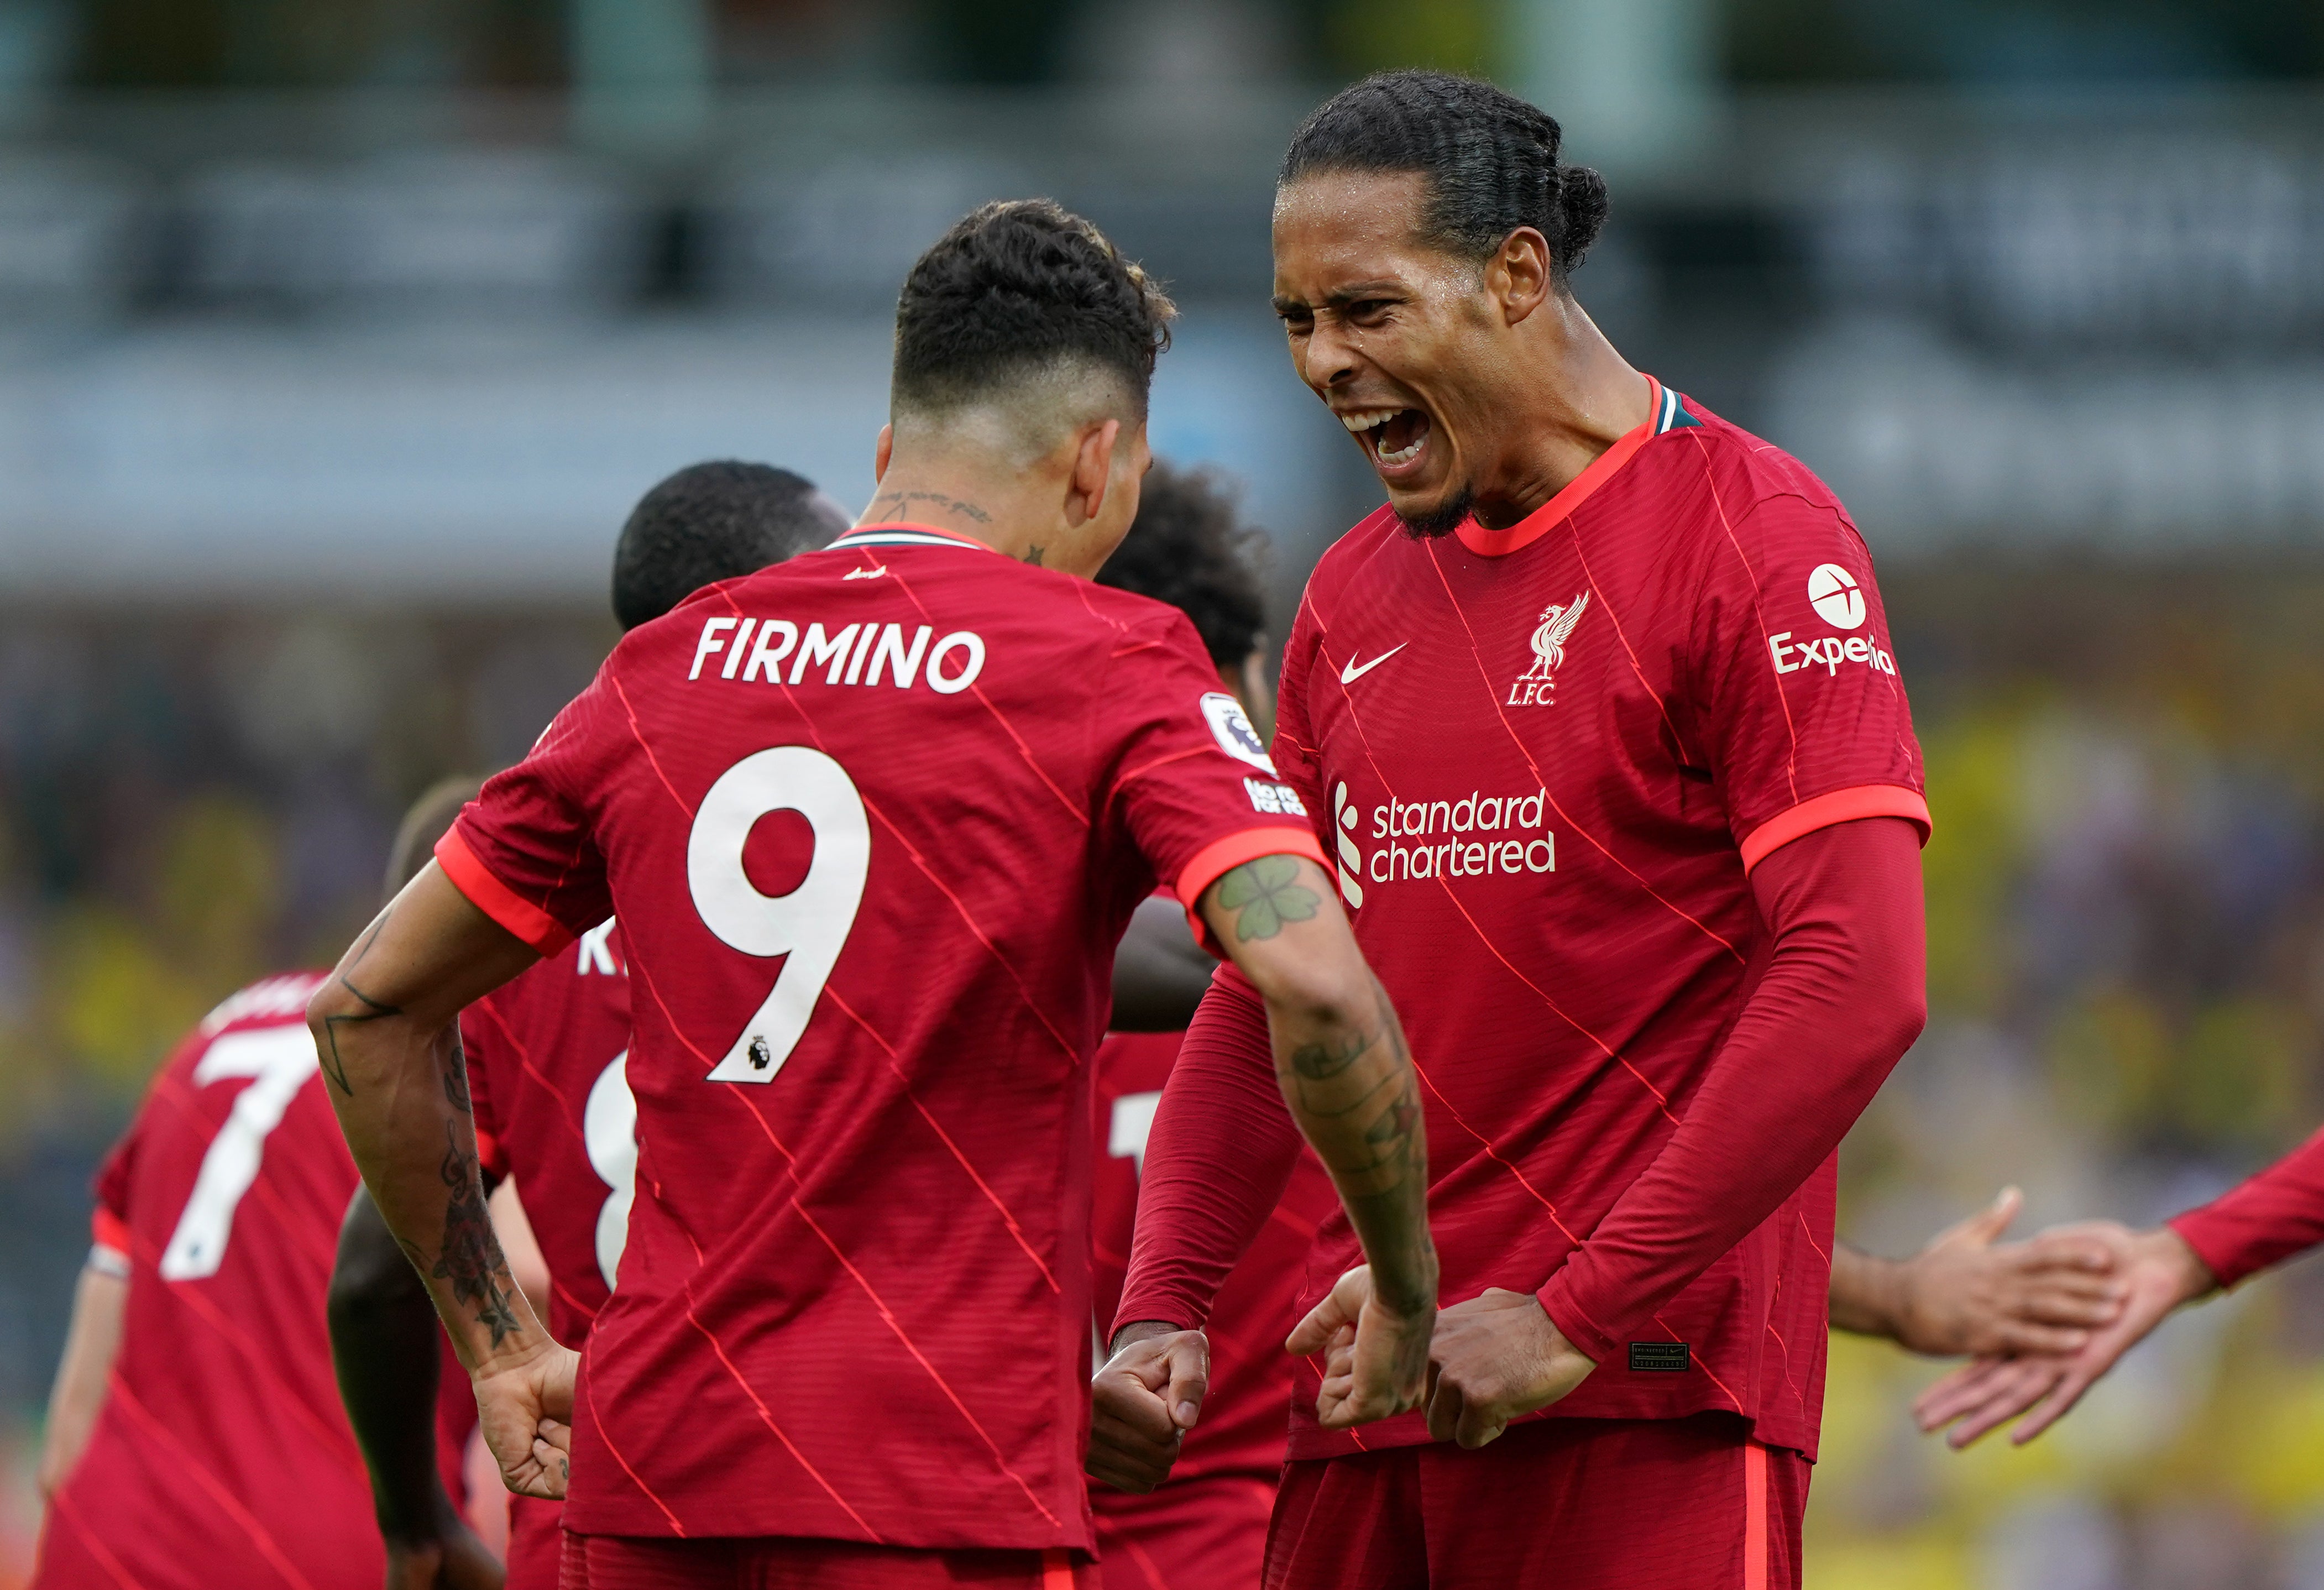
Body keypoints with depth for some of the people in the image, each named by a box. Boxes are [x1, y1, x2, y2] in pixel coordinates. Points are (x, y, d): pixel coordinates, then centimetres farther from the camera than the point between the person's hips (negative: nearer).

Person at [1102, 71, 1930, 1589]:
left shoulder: (1749, 536, -6)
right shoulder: (1353, 596, 17)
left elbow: (1858, 983, -14)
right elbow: (1270, 993, 20)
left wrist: (1572, 1319, -17)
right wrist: (1163, 1309, 3)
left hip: (1645, 1403, -6)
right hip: (1370, 1403, 6)